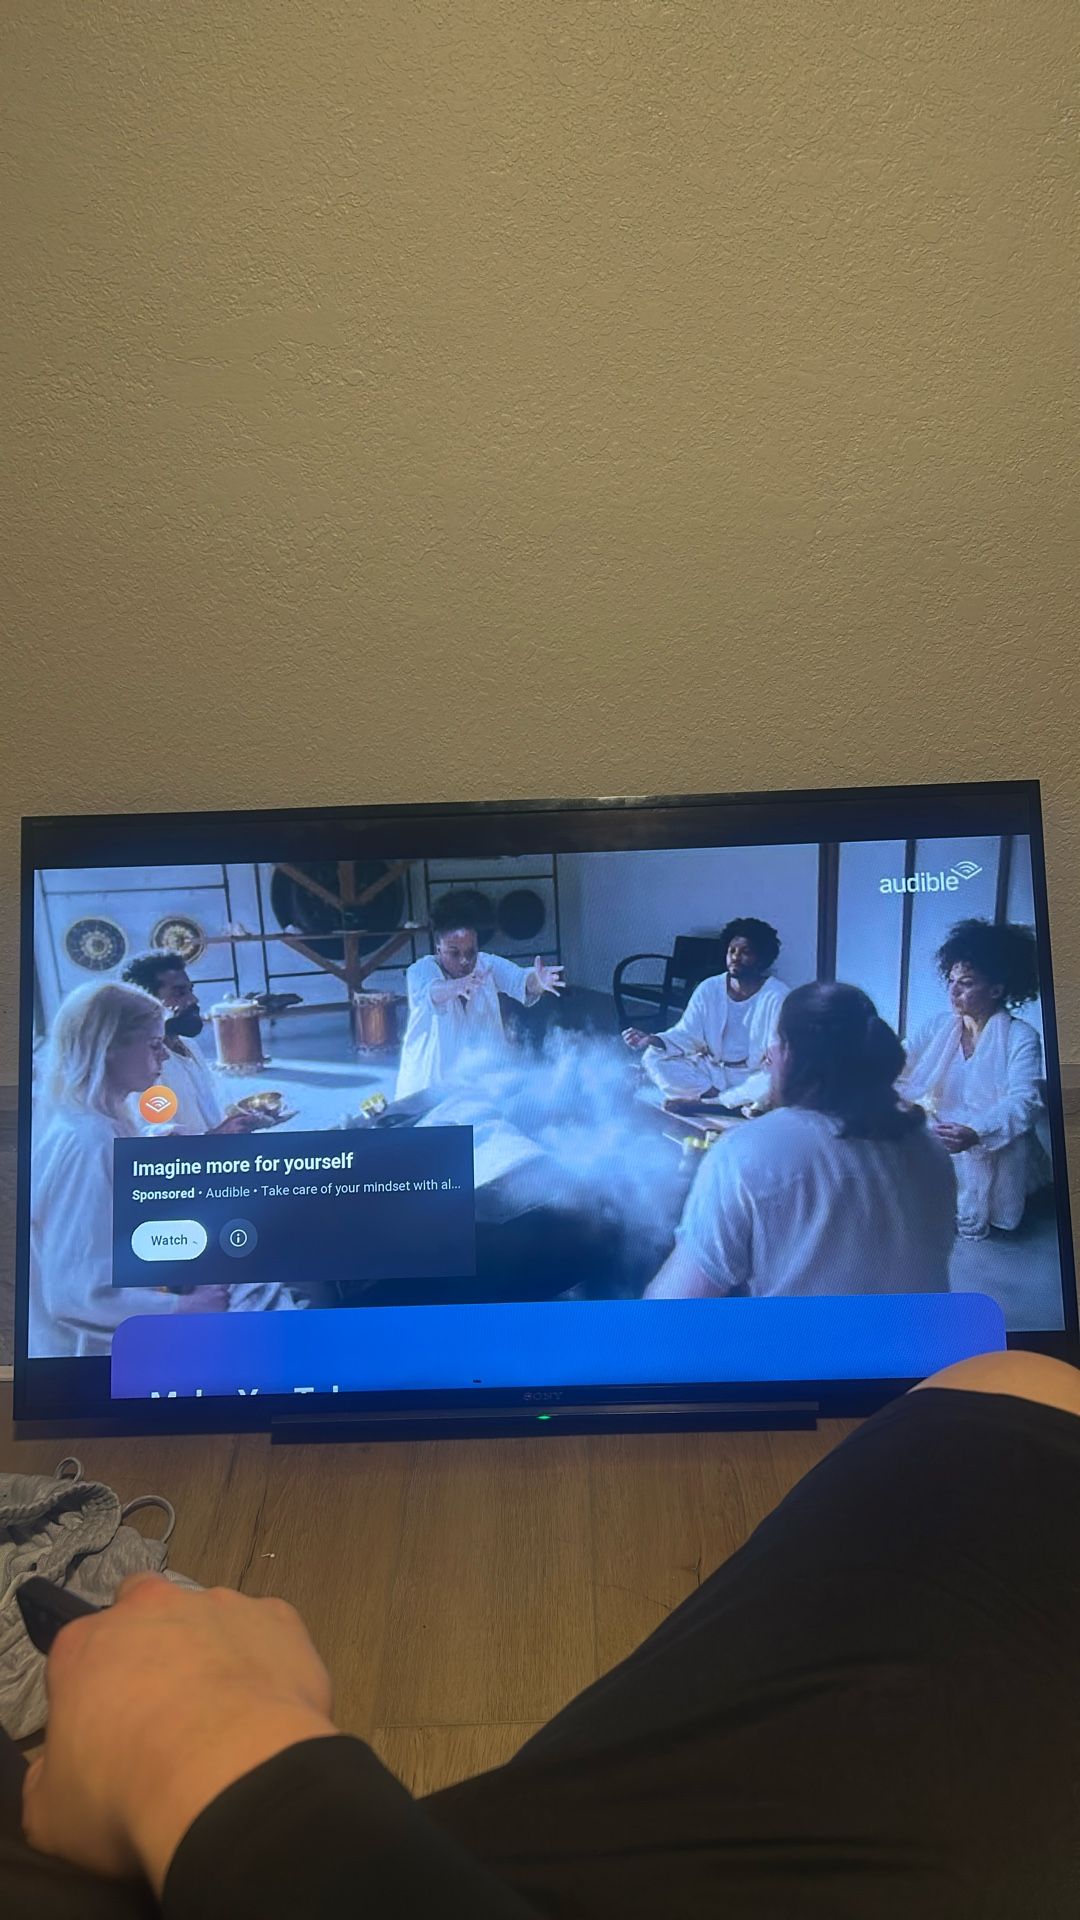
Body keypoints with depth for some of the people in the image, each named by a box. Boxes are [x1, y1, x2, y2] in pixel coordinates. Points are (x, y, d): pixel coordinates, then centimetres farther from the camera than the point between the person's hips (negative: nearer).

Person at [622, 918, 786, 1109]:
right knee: (653, 1057, -17)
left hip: (754, 1077, -4)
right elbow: (687, 1034, -5)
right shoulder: (709, 988, -1)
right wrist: (653, 1040, -24)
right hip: (710, 1071, 4)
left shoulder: (776, 996, -12)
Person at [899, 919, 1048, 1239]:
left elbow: (1023, 1102, -20)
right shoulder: (938, 1027, 10)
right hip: (934, 1138, 3)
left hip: (990, 1150, -3)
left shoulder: (1021, 1038, -5)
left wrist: (974, 1134, -38)